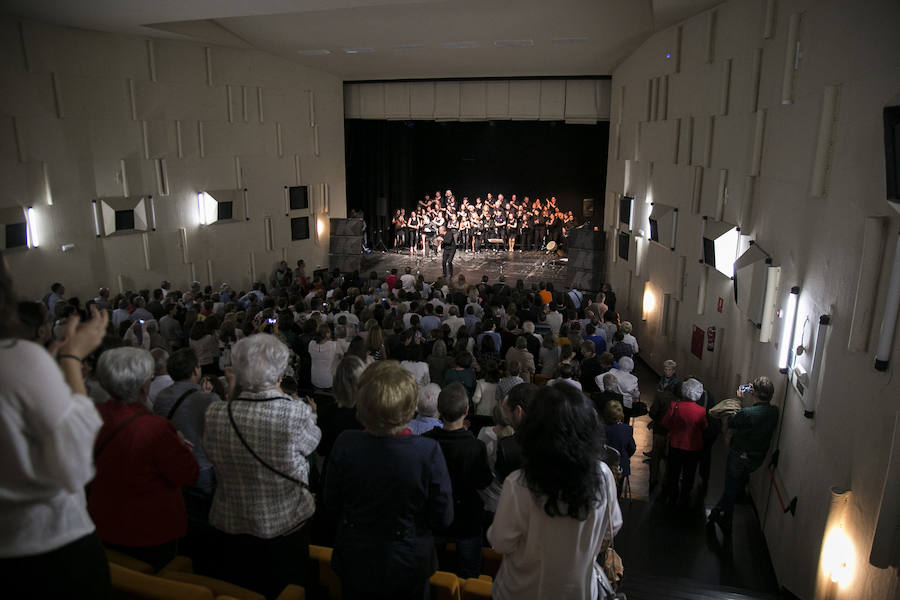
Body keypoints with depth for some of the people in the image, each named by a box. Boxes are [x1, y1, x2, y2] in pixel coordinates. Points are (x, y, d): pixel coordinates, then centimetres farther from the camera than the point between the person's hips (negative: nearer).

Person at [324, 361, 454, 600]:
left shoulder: (345, 445, -23)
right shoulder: (428, 452, -29)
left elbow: (332, 505, -7)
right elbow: (443, 518, -18)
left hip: (355, 563, 2)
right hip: (408, 565, -1)